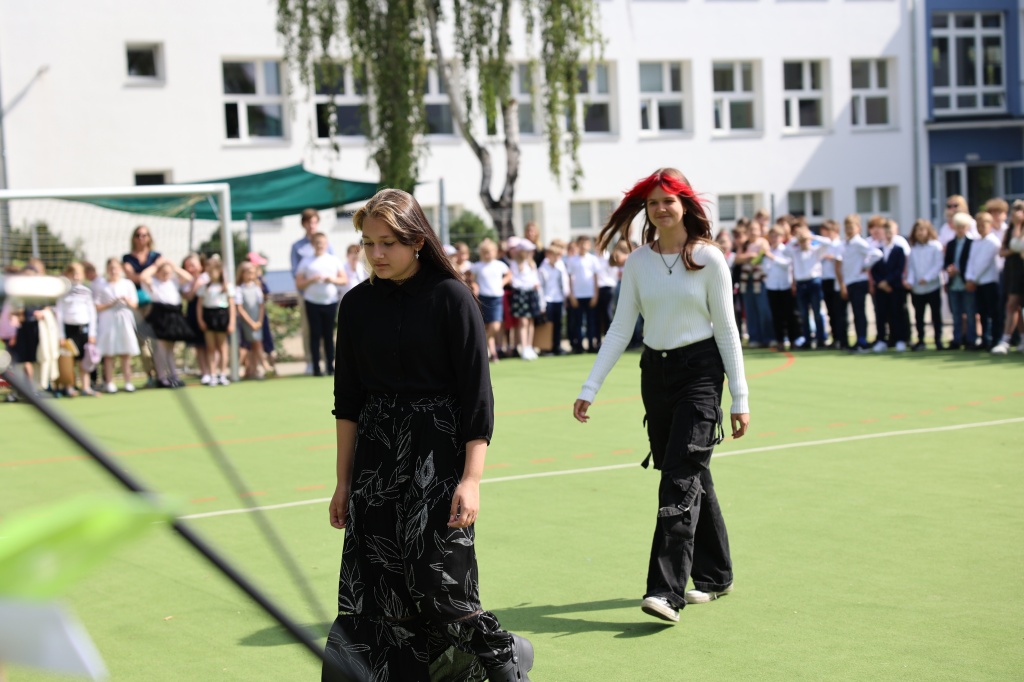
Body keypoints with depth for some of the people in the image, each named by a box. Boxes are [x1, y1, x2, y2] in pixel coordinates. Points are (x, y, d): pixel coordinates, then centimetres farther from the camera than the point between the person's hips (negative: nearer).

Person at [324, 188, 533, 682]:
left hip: (440, 455, -4)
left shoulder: (450, 297, -7)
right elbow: (347, 401, 12)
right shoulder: (357, 305, 6)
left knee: (438, 584, -8)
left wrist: (471, 479, -14)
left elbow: (476, 396, -8)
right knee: (376, 586, 2)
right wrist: (343, 482, 10)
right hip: (375, 456, 5)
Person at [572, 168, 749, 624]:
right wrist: (590, 388, 0)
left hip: (700, 370, -5)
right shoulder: (637, 262, 5)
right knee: (691, 477, 12)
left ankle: (667, 590, -18)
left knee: (680, 478, -13)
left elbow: (726, 329, -3)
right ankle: (714, 576, 26)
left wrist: (740, 399, -4)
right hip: (655, 373, 5)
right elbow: (620, 330, 7)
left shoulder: (708, 258, -5)